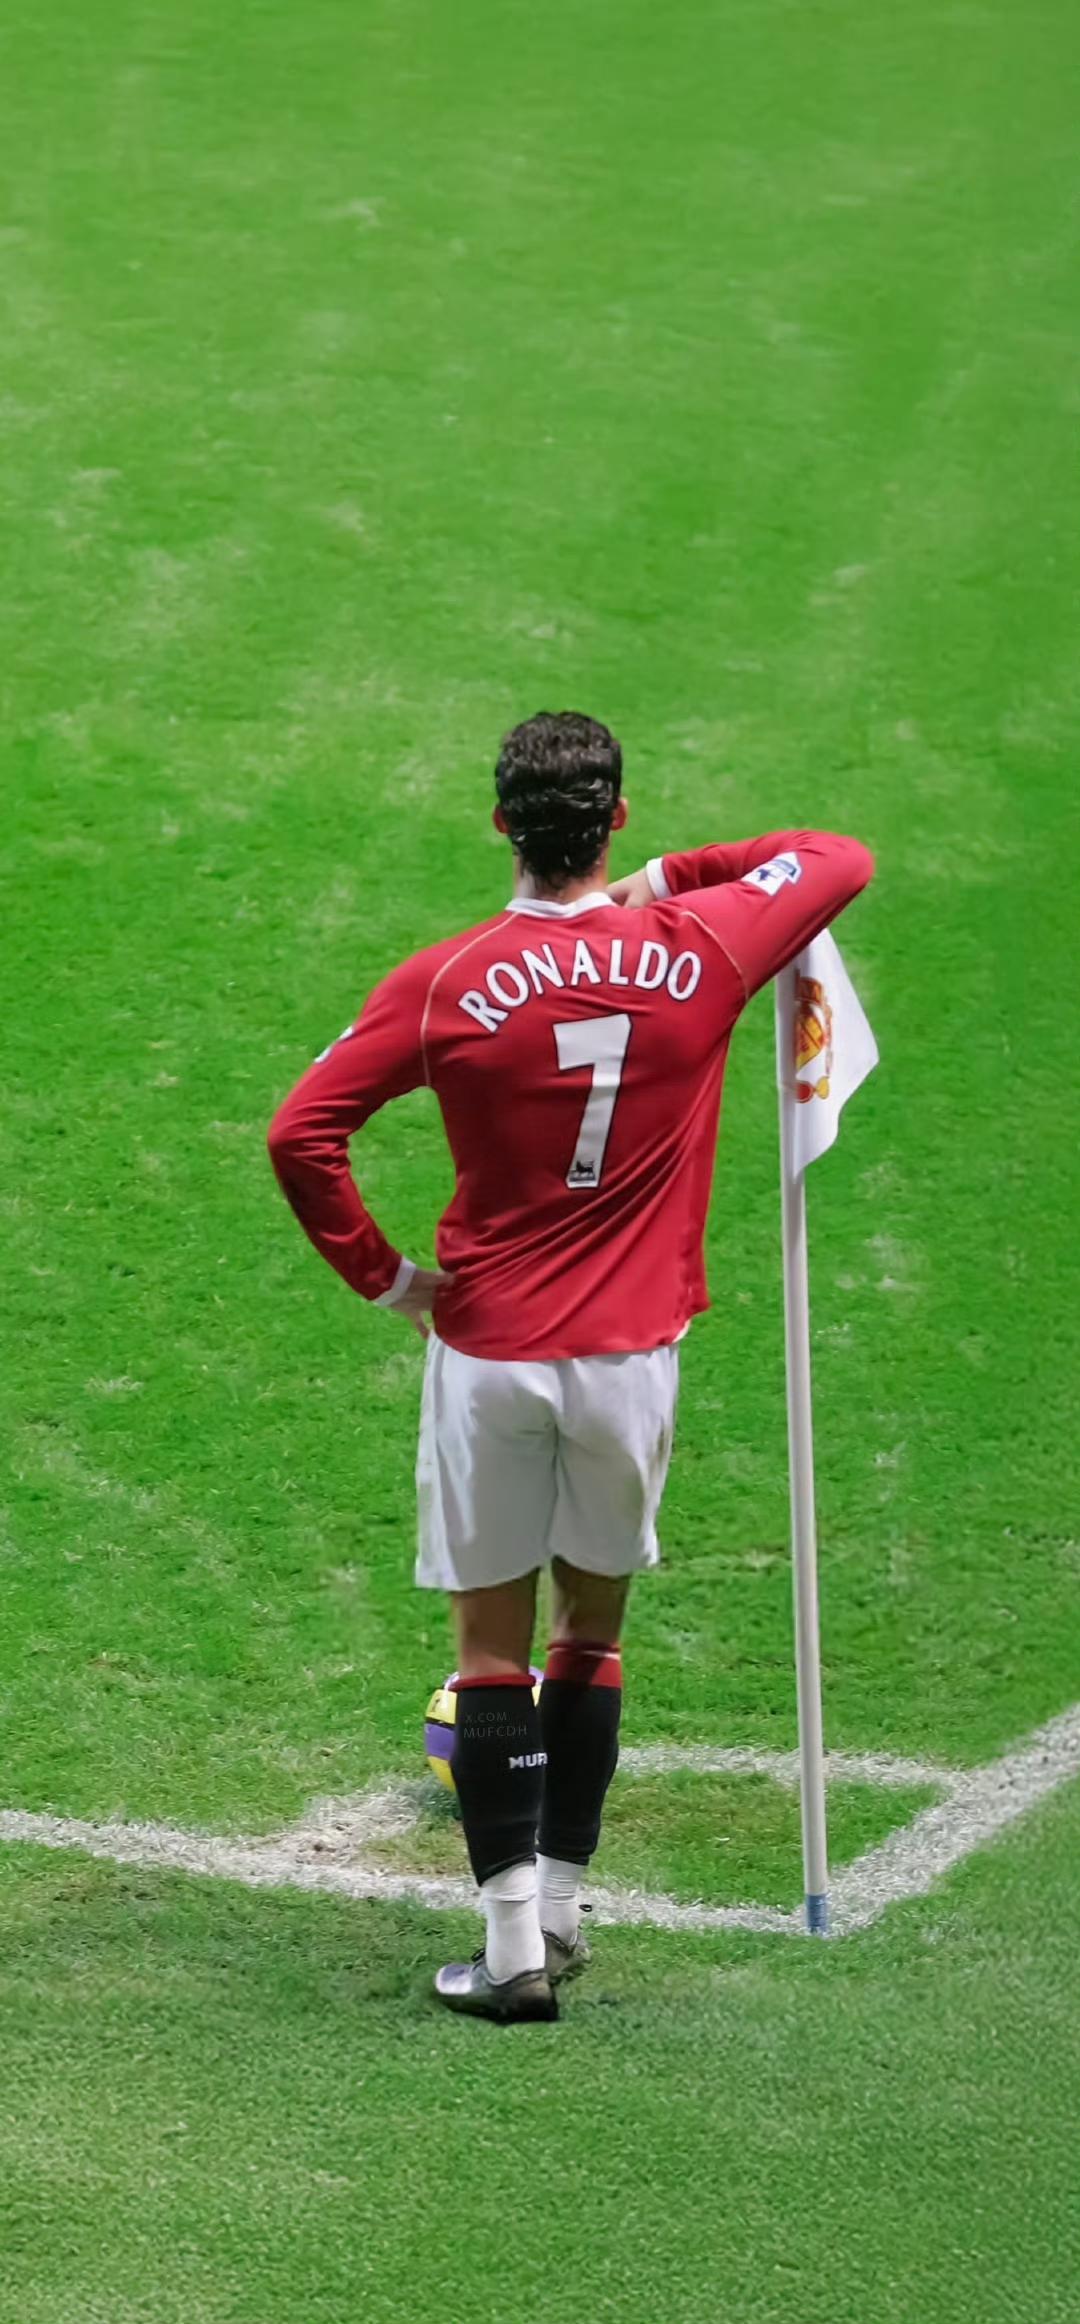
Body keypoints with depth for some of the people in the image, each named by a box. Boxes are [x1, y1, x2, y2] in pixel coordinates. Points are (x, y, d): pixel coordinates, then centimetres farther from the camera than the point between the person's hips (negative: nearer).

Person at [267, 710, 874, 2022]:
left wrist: (383, 1276, -2)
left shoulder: (446, 983, -11)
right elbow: (842, 860, 10)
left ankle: (513, 1942, 4)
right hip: (631, 1357, 2)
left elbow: (301, 1134, -13)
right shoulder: (699, 949, -7)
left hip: (485, 1353, -1)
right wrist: (675, 878, 13)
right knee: (591, 1631, 17)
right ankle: (561, 1906, 21)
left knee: (490, 1645, 7)